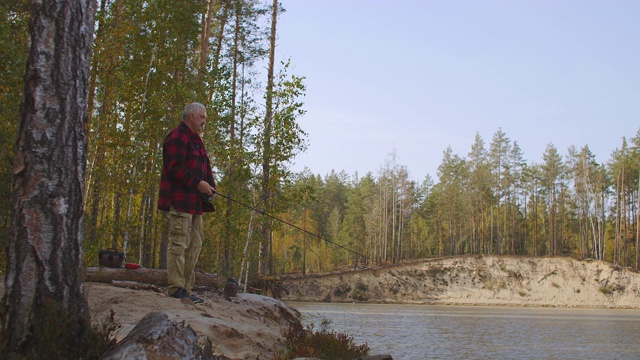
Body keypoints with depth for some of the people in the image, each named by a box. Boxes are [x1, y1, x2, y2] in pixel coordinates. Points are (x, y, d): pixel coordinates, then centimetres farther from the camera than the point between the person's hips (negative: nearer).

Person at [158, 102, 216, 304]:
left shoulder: (195, 140, 24)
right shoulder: (178, 137, -8)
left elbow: (204, 167, 25)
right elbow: (175, 167, -19)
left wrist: (210, 185, 6)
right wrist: (198, 183, -20)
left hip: (195, 202, 11)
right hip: (180, 200, -11)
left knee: (195, 244, 10)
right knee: (179, 243, -11)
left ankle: (186, 289, 14)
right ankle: (176, 288, -9)